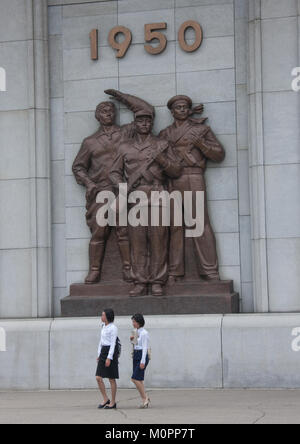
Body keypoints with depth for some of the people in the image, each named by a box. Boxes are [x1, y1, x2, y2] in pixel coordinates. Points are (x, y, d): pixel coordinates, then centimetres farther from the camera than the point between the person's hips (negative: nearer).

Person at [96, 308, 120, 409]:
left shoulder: (113, 328, -11)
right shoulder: (104, 327, 14)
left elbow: (113, 343, -16)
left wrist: (109, 358, -21)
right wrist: (99, 355, 16)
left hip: (111, 352, -8)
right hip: (103, 352, 8)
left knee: (112, 379, 0)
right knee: (98, 378, 1)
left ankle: (113, 402, 8)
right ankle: (106, 400, 9)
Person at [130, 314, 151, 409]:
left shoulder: (144, 333, -13)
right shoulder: (137, 332, 13)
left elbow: (145, 347, -17)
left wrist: (143, 361, -21)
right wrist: (132, 340, 3)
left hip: (142, 356, -9)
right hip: (136, 355, 9)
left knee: (135, 379, -13)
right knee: (139, 380, 6)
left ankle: (146, 398, -5)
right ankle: (145, 401, 10)